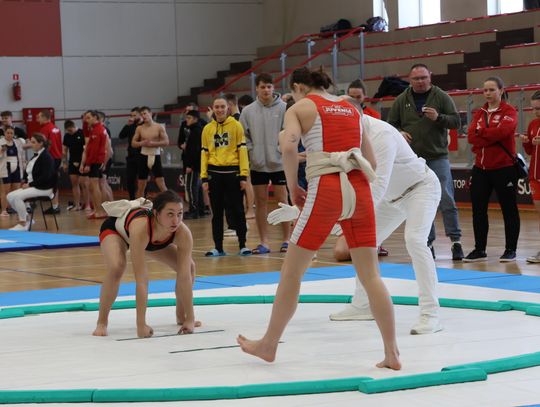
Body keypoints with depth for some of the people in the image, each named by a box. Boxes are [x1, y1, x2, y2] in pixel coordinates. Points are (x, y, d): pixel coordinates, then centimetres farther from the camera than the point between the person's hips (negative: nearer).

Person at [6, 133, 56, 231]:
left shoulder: (46, 157, -14)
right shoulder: (36, 155, 13)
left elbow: (45, 177, -22)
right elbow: (29, 172, 20)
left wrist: (30, 184, -19)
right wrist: (25, 181, 0)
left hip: (44, 188, -9)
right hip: (32, 186, 9)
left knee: (17, 196, -25)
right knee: (10, 196, -3)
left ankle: (23, 224, -14)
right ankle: (26, 219, 4)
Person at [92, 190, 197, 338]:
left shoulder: (183, 233, -35)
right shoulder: (140, 227, -47)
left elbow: (185, 277, -31)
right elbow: (141, 279, -48)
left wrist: (190, 319, -33)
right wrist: (141, 324, -47)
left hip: (153, 239, 5)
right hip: (114, 229, -5)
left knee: (189, 267, -4)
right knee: (116, 267, -33)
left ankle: (181, 316, 18)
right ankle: (102, 322, -14)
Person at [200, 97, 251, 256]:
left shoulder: (236, 125, 1)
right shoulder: (207, 129, 9)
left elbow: (242, 150, -3)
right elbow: (204, 153, 9)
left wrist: (243, 175, -9)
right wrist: (204, 177, 3)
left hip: (232, 172, -3)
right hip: (214, 174, 3)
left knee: (237, 211, 2)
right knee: (217, 212, 6)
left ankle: (242, 245, 9)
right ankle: (218, 247, 12)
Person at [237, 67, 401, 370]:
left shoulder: (300, 107, 7)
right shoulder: (351, 109, 22)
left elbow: (288, 146, -13)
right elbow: (371, 162, 19)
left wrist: (293, 187, -2)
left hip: (326, 190, -4)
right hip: (360, 189, 5)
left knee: (292, 270, 9)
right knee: (371, 274, 6)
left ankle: (269, 344, 18)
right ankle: (392, 354, 1)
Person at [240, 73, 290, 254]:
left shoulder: (283, 108, -5)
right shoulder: (248, 111, 2)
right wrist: (251, 151, -3)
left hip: (279, 163, -2)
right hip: (257, 164, 3)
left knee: (282, 200, 3)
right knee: (260, 201, 6)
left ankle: (286, 239, 11)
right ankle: (263, 242, 12)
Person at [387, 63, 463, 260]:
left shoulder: (441, 97, 1)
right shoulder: (401, 100, 7)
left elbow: (456, 121, -1)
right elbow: (391, 124, 13)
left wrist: (438, 118, -20)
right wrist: (399, 133, -8)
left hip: (438, 157, -2)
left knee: (446, 201, -6)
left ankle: (455, 240, -1)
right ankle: (428, 243, 11)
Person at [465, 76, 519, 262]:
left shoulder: (509, 111, -3)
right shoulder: (479, 113, 12)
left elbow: (503, 130, -21)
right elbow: (471, 135, -2)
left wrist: (481, 132, -9)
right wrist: (492, 137, -16)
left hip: (503, 168, -5)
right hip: (481, 168, 5)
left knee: (509, 209, 2)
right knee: (478, 210, 6)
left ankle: (510, 250, 11)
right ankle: (479, 250, 15)